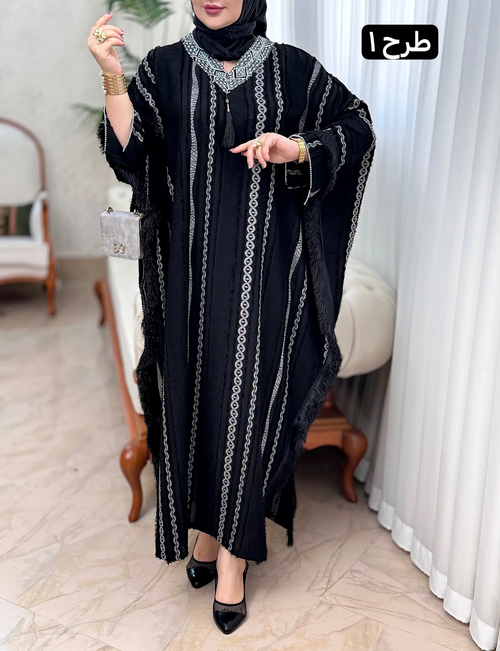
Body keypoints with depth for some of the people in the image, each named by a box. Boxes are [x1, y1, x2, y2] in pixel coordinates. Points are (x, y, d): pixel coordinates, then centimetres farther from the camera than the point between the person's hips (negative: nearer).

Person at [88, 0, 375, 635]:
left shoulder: (290, 66, 6)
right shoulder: (164, 67, 7)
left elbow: (357, 125, 10)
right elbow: (129, 158, -2)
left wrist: (298, 148, -8)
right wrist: (113, 79, -16)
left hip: (264, 267, -1)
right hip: (189, 265, 2)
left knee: (249, 392, -1)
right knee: (194, 388, 7)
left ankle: (232, 552, 15)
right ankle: (211, 524, 29)